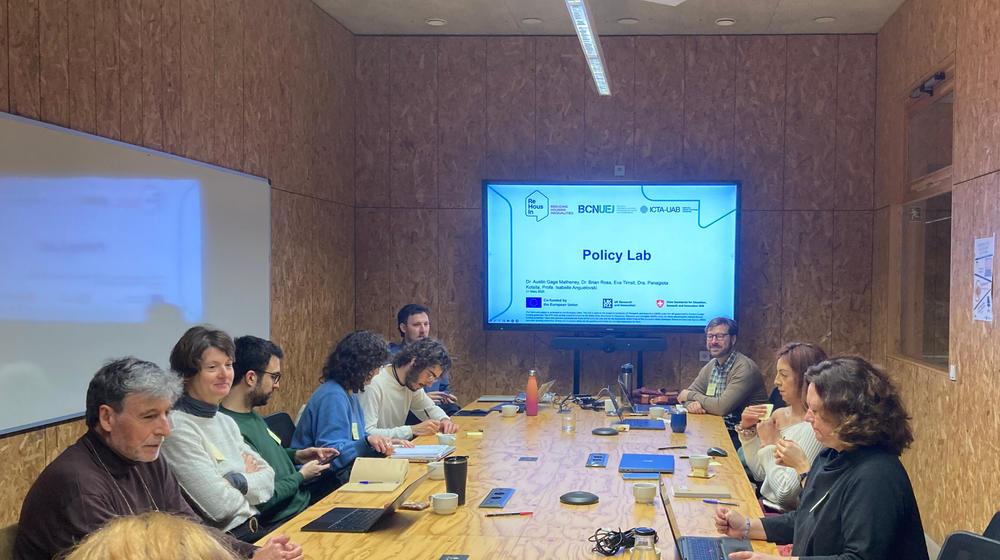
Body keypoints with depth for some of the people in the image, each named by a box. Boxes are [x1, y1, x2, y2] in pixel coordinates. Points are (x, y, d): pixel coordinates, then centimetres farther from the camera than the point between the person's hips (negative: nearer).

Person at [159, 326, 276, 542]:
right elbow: (221, 506, -18)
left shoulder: (226, 421, 12)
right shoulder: (178, 427, -14)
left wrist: (236, 481, -10)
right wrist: (249, 478, 0)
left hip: (256, 528, 7)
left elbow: (268, 478, 8)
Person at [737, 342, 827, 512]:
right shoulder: (779, 415, 4)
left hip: (787, 514, -7)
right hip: (765, 503, 7)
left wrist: (769, 445, -12)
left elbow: (786, 492, -22)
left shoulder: (813, 427, -20)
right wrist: (747, 430, 0)